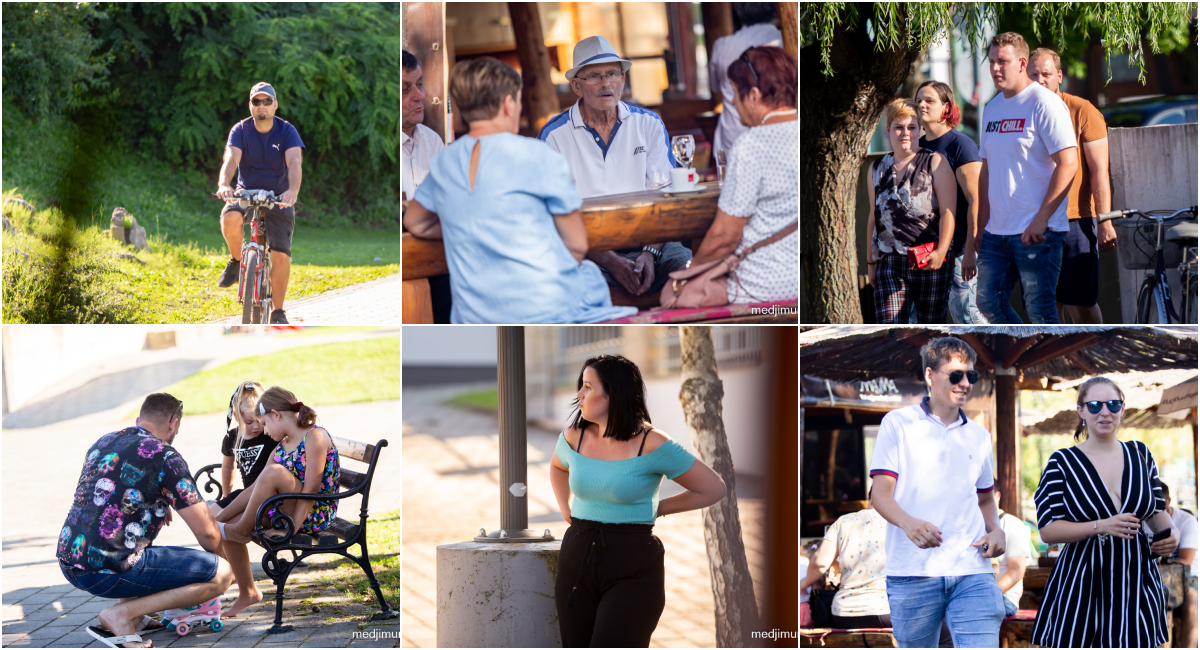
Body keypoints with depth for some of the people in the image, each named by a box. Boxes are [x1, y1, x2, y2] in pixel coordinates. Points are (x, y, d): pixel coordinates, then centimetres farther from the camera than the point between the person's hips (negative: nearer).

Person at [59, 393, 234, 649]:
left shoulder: (102, 442, 16)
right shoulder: (165, 457, -6)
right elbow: (206, 531, -3)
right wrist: (222, 559, 18)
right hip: (108, 571, -9)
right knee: (222, 574, -3)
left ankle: (133, 616, 11)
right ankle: (122, 614, -9)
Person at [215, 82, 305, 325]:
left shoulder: (286, 131, -8)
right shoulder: (240, 130, -5)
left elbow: (294, 162, -24)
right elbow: (231, 159, -21)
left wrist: (292, 191, -45)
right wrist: (224, 185, -44)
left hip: (278, 197, 0)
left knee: (281, 255, -13)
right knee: (230, 218, -35)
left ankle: (277, 311, 4)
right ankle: (237, 261, -4)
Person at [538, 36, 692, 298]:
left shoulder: (649, 124, 11)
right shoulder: (554, 136, 1)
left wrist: (650, 253, -14)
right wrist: (611, 261, -18)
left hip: (647, 243, 3)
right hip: (588, 251, -3)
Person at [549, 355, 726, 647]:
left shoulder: (652, 445, -11)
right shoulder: (574, 437, 4)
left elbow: (713, 489, -2)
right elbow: (557, 466, 31)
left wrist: (654, 509, 3)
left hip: (634, 570, -5)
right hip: (577, 561, 6)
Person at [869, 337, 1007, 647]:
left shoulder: (978, 436, 18)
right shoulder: (898, 423, 5)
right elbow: (880, 494, -3)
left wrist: (996, 530, 5)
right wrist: (909, 523, -23)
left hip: (972, 572, 3)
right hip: (913, 572, -3)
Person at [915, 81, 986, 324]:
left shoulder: (960, 144, -8)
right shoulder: (918, 146, 13)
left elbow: (975, 200, -14)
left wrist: (970, 250, -20)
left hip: (958, 243, -7)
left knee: (962, 309, -9)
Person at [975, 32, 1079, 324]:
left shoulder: (1045, 104, -9)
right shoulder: (992, 109, 15)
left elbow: (1068, 163, -15)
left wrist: (1041, 219, -19)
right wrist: (981, 226, 17)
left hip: (1037, 231, -8)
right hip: (996, 231, 8)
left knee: (1039, 309, -5)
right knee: (988, 301, 8)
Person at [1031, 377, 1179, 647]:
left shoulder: (1140, 454, 11)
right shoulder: (1062, 462, 0)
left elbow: (1157, 510, 23)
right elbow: (1047, 530, -7)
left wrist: (1172, 533, 0)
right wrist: (1101, 527, -19)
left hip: (1135, 581, 3)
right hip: (1082, 585, -3)